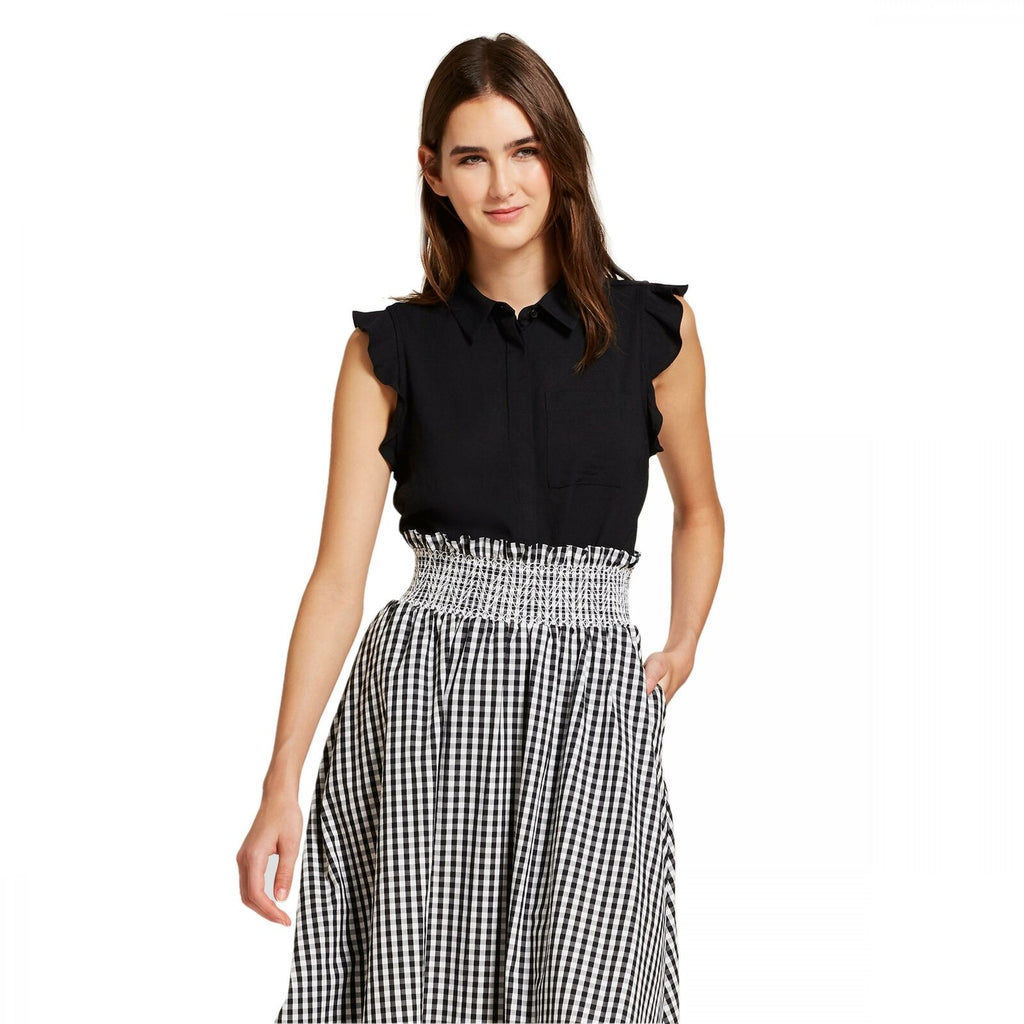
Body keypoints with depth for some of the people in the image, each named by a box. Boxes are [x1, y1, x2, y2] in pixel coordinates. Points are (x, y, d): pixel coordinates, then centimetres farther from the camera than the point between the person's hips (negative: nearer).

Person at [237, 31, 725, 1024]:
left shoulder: (654, 328, 4)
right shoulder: (391, 347, 3)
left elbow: (698, 507, 21)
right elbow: (339, 575, -1)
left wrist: (680, 650, 6)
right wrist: (281, 785, -6)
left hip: (594, 693, 0)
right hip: (425, 691, 0)